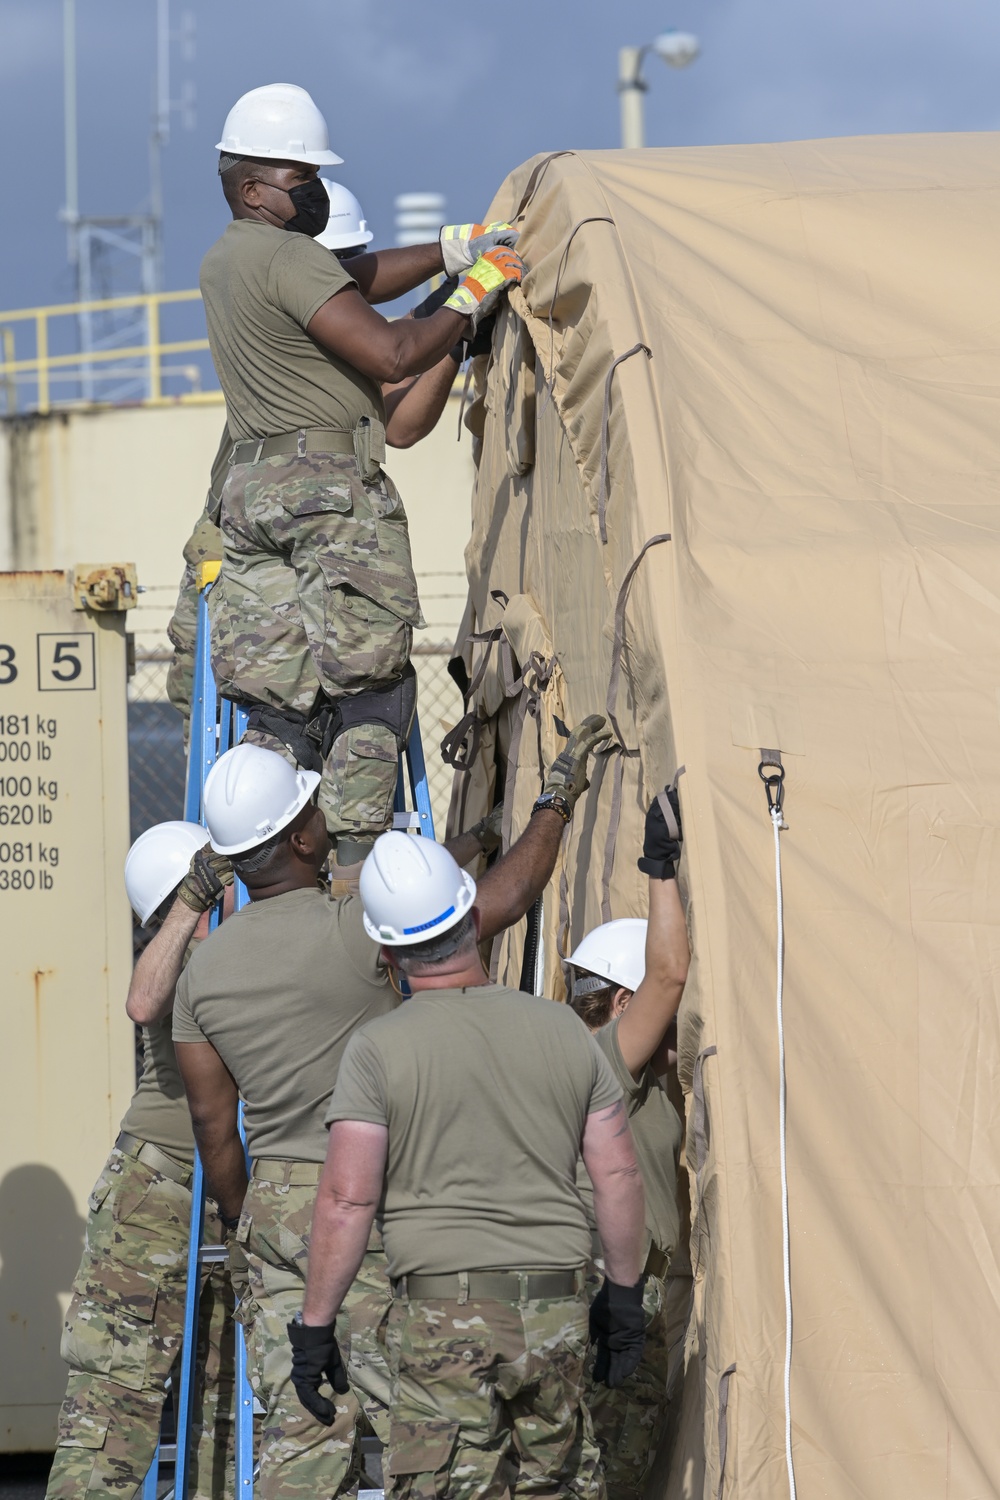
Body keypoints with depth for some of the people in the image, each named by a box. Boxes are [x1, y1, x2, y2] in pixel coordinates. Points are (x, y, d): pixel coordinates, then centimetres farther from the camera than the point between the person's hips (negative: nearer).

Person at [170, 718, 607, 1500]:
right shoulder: (350, 931, -14)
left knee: (299, 1429, 6)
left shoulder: (203, 968, 5)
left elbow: (213, 1127, 10)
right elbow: (506, 898, -9)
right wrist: (560, 798, 6)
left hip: (273, 1205, 6)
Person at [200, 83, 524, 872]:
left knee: (277, 693, 8)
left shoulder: (222, 262, 18)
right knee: (370, 687, -5)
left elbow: (354, 280, 20)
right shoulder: (285, 255, -11)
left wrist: (457, 248, 12)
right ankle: (352, 868, -10)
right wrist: (470, 302, -5)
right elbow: (391, 353, -18)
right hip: (336, 489, -9)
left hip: (254, 484, 9)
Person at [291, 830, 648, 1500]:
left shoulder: (379, 1049, -5)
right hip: (558, 1315, 4)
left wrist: (315, 1325, -2)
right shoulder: (562, 1029, 7)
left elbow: (346, 1200, -9)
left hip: (445, 1314, -4)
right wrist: (625, 1292, 20)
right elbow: (618, 1176, 9)